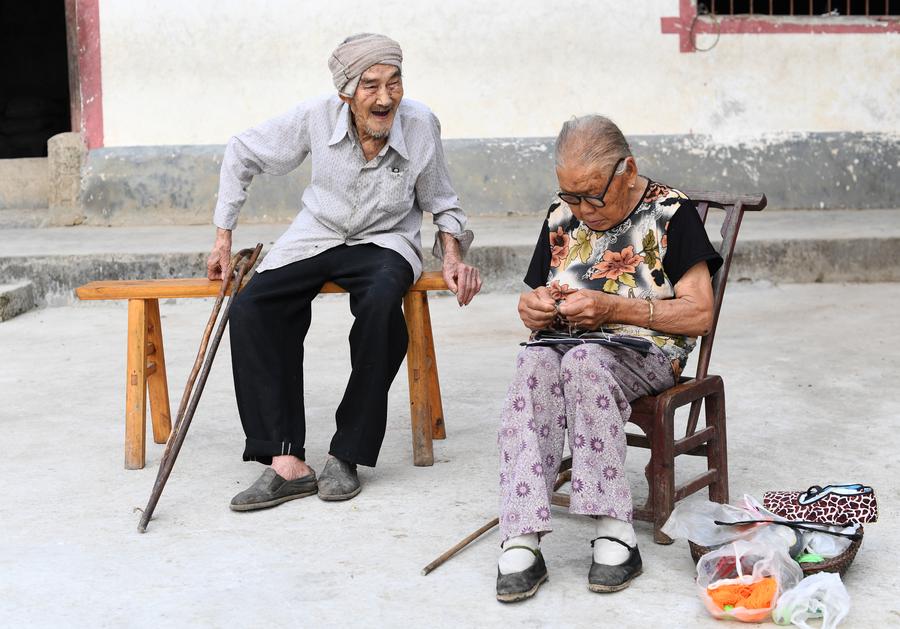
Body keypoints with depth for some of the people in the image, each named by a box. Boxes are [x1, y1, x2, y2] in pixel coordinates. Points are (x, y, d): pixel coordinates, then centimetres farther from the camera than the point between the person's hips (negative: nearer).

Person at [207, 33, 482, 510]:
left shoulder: (420, 124, -13)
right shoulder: (316, 117, -14)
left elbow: (441, 203, 6)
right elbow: (242, 153, 4)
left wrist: (452, 257, -11)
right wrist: (223, 236, 3)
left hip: (384, 242, -1)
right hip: (315, 237, 2)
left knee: (380, 304, -38)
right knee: (250, 309, -27)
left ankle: (346, 456, -25)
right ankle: (286, 462, -29)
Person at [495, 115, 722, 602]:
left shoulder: (670, 213, 1)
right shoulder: (561, 218, 16)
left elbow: (699, 315, -7)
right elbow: (531, 307, 26)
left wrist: (613, 309, -15)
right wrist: (533, 307, 0)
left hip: (643, 352, -4)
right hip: (560, 343, 4)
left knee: (584, 362, -38)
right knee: (533, 366, -33)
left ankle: (614, 532, -36)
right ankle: (521, 540, -42)